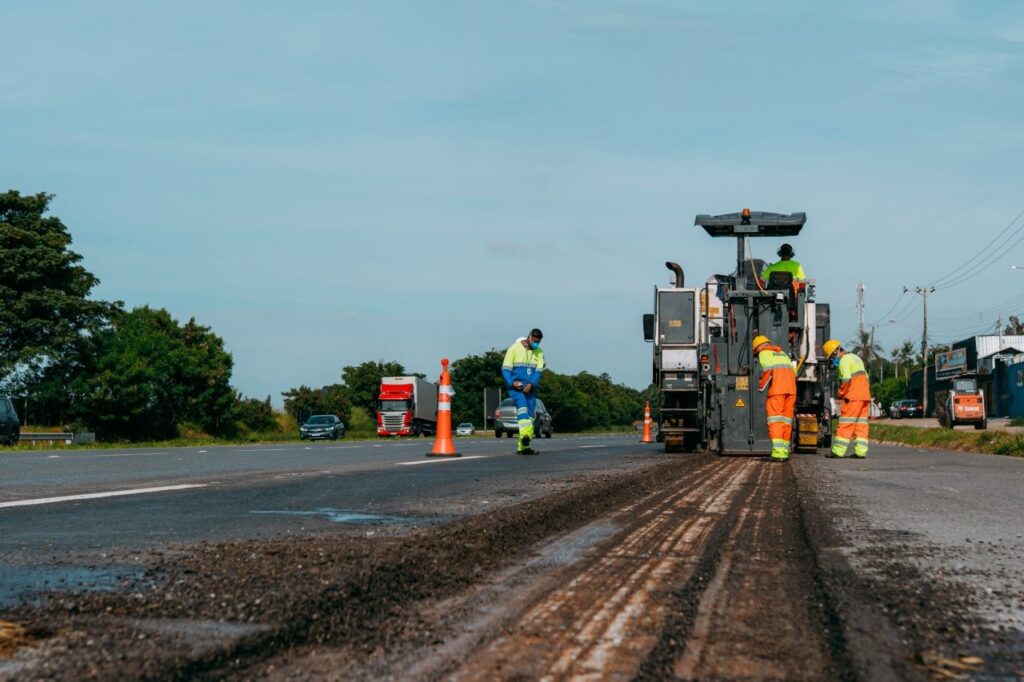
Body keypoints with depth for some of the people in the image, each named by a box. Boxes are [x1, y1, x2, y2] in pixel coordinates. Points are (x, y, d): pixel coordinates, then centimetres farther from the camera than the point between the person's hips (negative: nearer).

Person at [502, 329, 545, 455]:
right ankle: (525, 435, -46)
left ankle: (523, 446, 6)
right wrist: (512, 382, -19)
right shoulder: (515, 348, -1)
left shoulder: (539, 352, 10)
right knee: (522, 406, -28)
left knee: (530, 416, 2)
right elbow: (505, 369, -4)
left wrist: (531, 384, -17)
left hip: (530, 388, 5)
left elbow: (539, 371, 1)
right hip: (515, 387, -5)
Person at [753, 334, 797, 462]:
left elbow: (768, 370, -9)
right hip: (791, 389, 6)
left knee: (775, 419, -8)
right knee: (786, 419, 10)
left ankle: (778, 452, -18)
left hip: (777, 388, -6)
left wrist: (761, 386, -1)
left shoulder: (764, 353, 8)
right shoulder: (782, 353, 29)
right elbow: (794, 373, 22)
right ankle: (785, 451, 9)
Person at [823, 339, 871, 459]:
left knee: (846, 424, -7)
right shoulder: (855, 358, 22)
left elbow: (846, 380, -16)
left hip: (853, 396, -9)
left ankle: (838, 451, -7)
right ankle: (861, 451, 2)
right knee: (861, 424, 6)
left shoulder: (844, 360, -7)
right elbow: (865, 377, 22)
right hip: (865, 395, 9)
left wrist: (840, 395, -5)